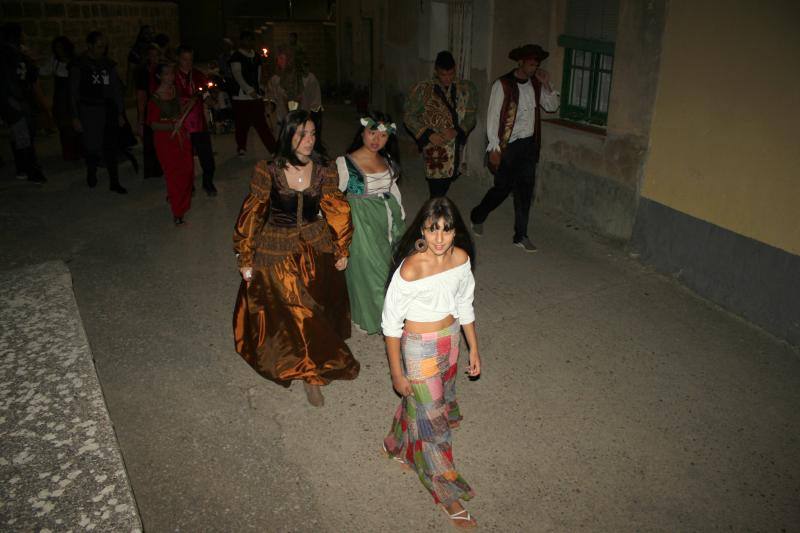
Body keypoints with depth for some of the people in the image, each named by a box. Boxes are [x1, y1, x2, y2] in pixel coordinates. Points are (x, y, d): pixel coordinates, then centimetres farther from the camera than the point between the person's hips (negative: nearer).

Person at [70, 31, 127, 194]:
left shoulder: (109, 65, 10)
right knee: (93, 147, -4)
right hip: (88, 111, -3)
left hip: (107, 110, 4)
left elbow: (116, 90, 15)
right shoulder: (79, 65, -2)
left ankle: (114, 182, 6)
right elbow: (73, 93, -2)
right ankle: (91, 173, 24)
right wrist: (75, 117, -6)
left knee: (111, 147, 1)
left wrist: (120, 113, 11)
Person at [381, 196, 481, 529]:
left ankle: (404, 446, 56)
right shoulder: (410, 270, -29)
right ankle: (447, 493, 30)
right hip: (419, 347, -6)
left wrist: (473, 348, 9)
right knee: (432, 418, 8)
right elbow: (391, 323, -18)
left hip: (450, 340, 6)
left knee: (440, 400, 26)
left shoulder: (461, 258, -12)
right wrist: (397, 373, -12)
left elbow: (464, 305, 4)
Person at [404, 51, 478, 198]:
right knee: (437, 189, -8)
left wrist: (457, 131, -13)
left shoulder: (465, 89, 5)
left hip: (456, 146, 4)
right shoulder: (422, 90, -2)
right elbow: (410, 117, -1)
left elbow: (470, 116, 5)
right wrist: (428, 134, -13)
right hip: (435, 149, -3)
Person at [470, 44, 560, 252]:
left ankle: (521, 236, 10)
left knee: (525, 190, 3)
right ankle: (477, 216, 30)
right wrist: (494, 148, -13)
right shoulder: (502, 85, -8)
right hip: (508, 145, -5)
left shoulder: (536, 84, 8)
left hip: (529, 144, 5)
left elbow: (552, 106, 14)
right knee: (503, 187, 3)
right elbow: (492, 117, -9)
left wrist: (546, 85, -2)